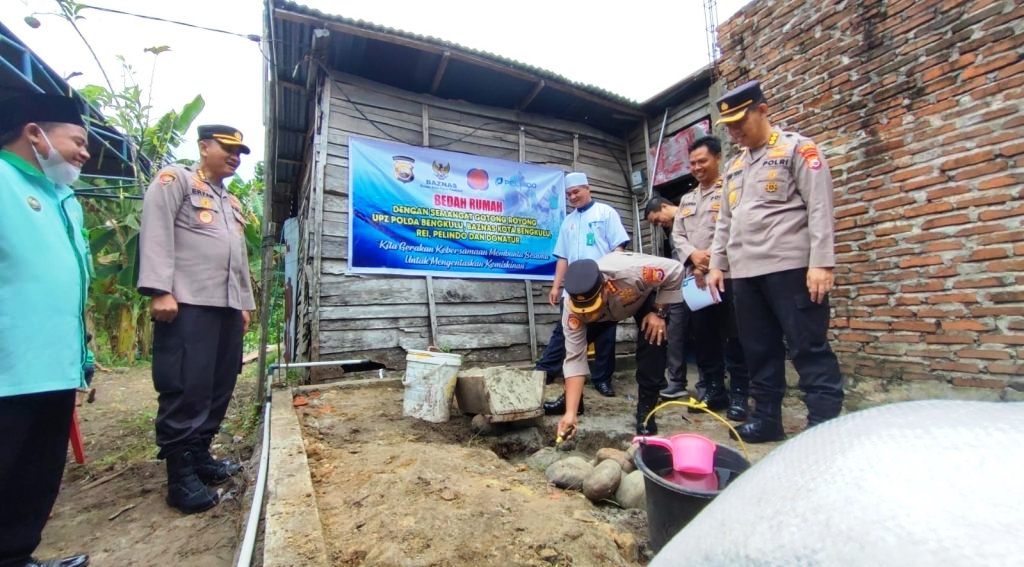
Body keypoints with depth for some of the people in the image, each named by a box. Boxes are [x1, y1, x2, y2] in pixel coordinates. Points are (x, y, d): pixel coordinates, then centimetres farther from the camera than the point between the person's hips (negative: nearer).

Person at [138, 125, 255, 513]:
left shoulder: (233, 204, 26)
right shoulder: (175, 180, 4)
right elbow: (156, 233, -9)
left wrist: (245, 302, 21)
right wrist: (159, 290, -18)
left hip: (227, 307, 8)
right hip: (188, 305, -7)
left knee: (220, 387, 9)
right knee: (185, 390, -5)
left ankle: (200, 456, 23)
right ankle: (180, 476, 5)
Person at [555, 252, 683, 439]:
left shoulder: (630, 271, -46)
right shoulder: (572, 309, -36)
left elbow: (675, 270, -28)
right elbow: (574, 359, -33)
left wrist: (659, 312, -26)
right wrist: (571, 413, -37)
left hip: (647, 295, -2)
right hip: (611, 308, 2)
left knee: (651, 344, -22)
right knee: (568, 345, -9)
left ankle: (645, 411, -4)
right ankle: (571, 402, 11)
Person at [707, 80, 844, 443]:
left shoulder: (797, 149, 3)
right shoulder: (735, 166, 22)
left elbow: (819, 208, -7)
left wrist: (821, 263, -16)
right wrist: (717, 264, 14)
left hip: (790, 266, -6)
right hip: (745, 272, 6)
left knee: (809, 349, -3)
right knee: (759, 349, 9)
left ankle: (826, 425, 6)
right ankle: (767, 418, 19)